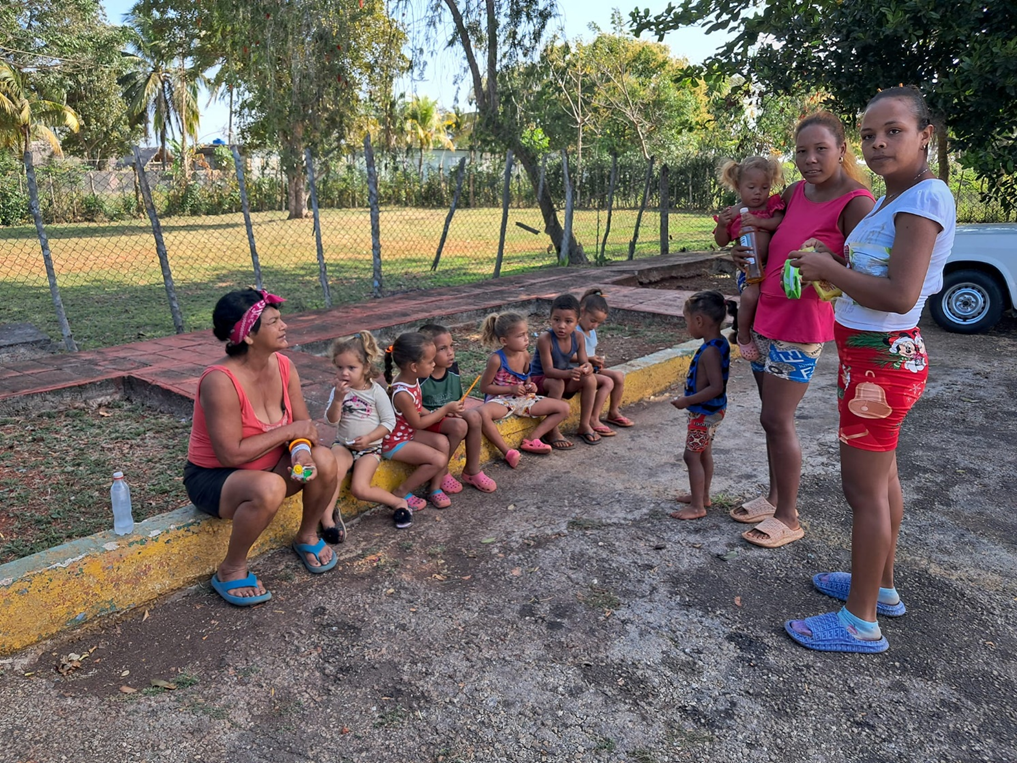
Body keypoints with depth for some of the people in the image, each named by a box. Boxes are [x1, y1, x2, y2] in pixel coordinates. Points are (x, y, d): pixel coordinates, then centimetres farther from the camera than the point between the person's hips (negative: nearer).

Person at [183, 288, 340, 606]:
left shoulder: (283, 365, -8)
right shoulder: (220, 380, -29)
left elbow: (303, 424, -4)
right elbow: (231, 454, -29)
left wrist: (301, 451, -26)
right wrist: (289, 431, -23)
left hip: (267, 466, 6)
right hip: (213, 477, -6)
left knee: (324, 460, -19)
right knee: (269, 489, -37)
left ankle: (307, 536, 9)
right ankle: (231, 570, -10)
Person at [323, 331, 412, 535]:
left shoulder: (376, 392, -9)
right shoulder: (338, 391, 0)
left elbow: (389, 422, -8)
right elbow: (332, 420, -8)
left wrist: (369, 438, -20)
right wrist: (337, 400, -24)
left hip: (369, 448, -3)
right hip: (343, 445, 3)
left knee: (359, 489, -19)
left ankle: (398, 502, 2)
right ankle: (327, 516, -21)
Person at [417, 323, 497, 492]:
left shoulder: (453, 368, -1)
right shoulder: (420, 378, -20)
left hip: (452, 414, 6)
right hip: (429, 420, -6)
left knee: (474, 416, -23)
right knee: (459, 426, -31)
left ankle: (472, 470, -6)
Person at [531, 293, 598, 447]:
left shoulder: (578, 337, -11)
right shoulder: (545, 339, -28)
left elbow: (584, 362, -9)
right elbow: (548, 370, -30)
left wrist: (587, 368, -35)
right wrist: (569, 373, -49)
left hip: (564, 376, 6)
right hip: (539, 379, -6)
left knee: (590, 379, -16)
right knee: (557, 383, -37)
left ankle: (584, 426, -2)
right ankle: (553, 433, -24)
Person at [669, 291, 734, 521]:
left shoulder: (710, 351, -27)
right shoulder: (720, 343, 4)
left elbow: (716, 387, -30)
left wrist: (687, 401, -24)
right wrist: (691, 398, 16)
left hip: (705, 412, -10)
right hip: (710, 410, 10)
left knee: (692, 455, -1)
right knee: (704, 453, 21)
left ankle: (697, 507, 8)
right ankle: (703, 496, 36)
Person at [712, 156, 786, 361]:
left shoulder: (772, 205, 8)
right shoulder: (732, 213, 5)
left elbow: (780, 222, -11)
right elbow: (721, 242, 8)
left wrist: (759, 221, -24)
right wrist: (721, 225, -10)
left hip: (772, 264, 2)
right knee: (750, 295, -27)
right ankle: (743, 335, -4)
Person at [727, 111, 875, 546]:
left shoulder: (856, 203, -14)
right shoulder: (795, 192, 8)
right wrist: (744, 252, 6)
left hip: (800, 326, -8)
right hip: (766, 315, 8)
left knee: (777, 420, -4)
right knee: (773, 417, 15)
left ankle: (788, 518, 11)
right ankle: (774, 498, 30)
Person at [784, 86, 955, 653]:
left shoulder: (926, 197, -18)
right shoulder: (894, 200, 12)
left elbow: (899, 296, -26)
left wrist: (829, 269, -16)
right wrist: (831, 264, 4)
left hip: (882, 359, -10)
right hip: (875, 354, 10)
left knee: (864, 487, -3)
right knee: (881, 475, 20)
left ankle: (861, 623, 11)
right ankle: (881, 586, 37)